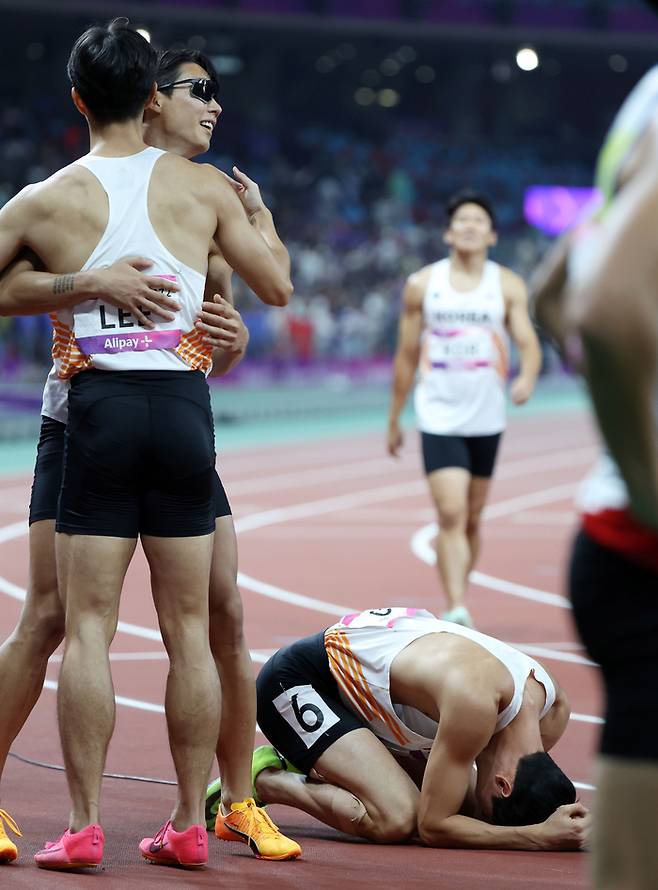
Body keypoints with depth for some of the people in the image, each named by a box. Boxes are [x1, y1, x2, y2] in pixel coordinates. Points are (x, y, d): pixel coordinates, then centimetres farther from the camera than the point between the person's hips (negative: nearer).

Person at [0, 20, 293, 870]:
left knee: (87, 626, 2)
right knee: (188, 628, 7)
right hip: (184, 407, 2)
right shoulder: (203, 188, 3)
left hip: (99, 406, -1)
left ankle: (83, 826, 0)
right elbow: (277, 287, 12)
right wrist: (260, 216, 30)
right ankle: (189, 824, 11)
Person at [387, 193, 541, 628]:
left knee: (473, 519, 11)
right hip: (439, 417, -2)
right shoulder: (422, 285, 3)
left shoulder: (508, 286, 2)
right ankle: (457, 610, -21)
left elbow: (528, 342, -7)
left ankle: (457, 603, 26)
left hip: (487, 417, 2)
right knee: (451, 515, -15)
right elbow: (407, 355, 9)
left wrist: (527, 377, -30)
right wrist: (394, 419, 11)